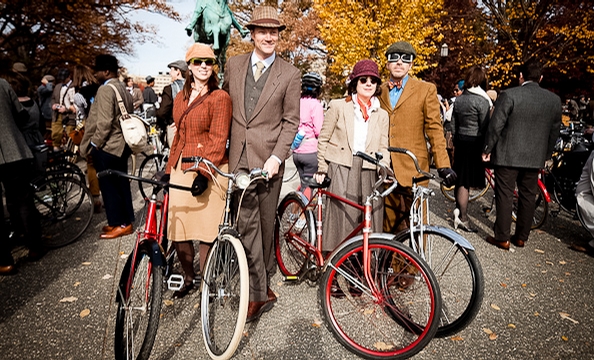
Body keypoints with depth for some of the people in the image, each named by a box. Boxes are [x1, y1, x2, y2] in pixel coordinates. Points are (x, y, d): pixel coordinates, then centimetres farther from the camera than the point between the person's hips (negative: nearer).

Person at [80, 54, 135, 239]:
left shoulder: (105, 89, -15)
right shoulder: (123, 88, 12)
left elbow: (104, 122, -21)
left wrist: (94, 143, -11)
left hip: (107, 147, -9)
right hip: (121, 145, 9)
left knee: (109, 186, 1)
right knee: (121, 184, 13)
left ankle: (119, 224, 8)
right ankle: (126, 220, 22)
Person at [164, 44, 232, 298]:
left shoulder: (220, 97, -4)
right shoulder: (181, 98, 17)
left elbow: (218, 140, -11)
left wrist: (203, 172, -20)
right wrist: (169, 170, 15)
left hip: (208, 169, -6)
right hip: (181, 168, 6)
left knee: (205, 230, 0)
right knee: (177, 228, 6)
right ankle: (188, 278, 27)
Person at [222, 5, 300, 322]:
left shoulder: (289, 74, 0)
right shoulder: (234, 65, 10)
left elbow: (291, 121, -2)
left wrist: (277, 157, -13)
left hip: (269, 157, -2)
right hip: (239, 155, 2)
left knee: (265, 222, 8)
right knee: (247, 221, -2)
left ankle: (262, 281, 29)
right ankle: (260, 292, 8)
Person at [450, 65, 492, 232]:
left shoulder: (459, 99, 8)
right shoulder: (482, 101, -12)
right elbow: (484, 128, -13)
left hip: (460, 141, 7)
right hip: (474, 143, -7)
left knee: (460, 179, 17)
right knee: (466, 182, -1)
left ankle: (458, 210, 30)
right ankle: (463, 218, 7)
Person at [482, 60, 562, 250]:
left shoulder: (509, 95, -12)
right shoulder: (554, 100, 5)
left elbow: (496, 126, -13)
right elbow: (554, 132, 11)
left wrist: (488, 149, -2)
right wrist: (546, 155, 21)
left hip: (508, 155, -4)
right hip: (535, 157, 5)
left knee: (504, 196, 2)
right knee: (528, 197, 13)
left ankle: (502, 238, 7)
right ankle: (521, 237, 22)